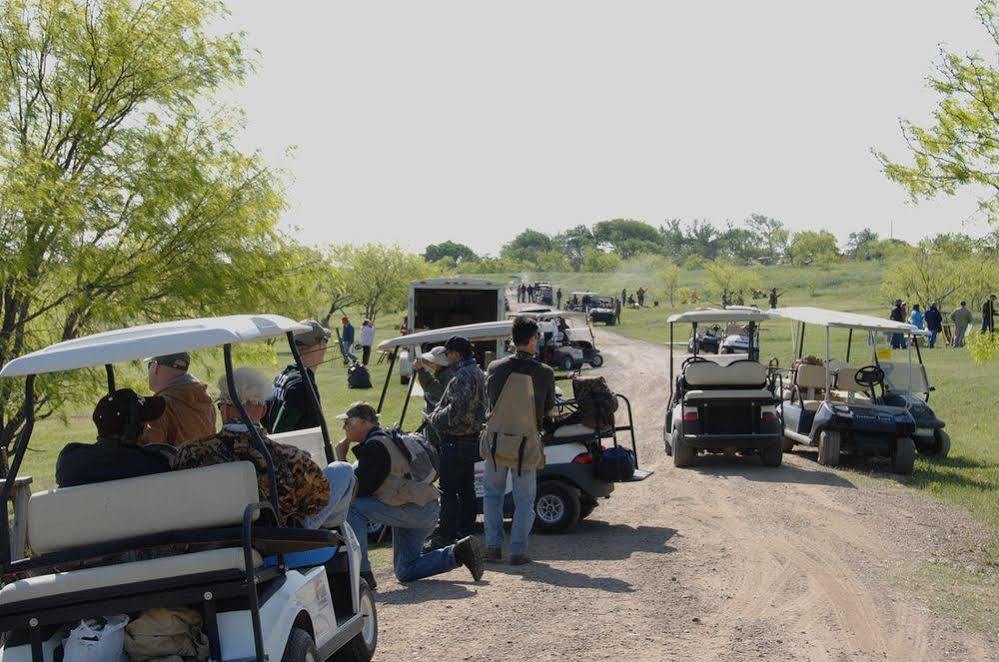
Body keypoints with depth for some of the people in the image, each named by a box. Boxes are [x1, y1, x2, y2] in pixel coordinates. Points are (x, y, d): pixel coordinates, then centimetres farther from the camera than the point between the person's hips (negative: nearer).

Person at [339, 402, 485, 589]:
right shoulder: (383, 439, 18)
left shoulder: (375, 445, -15)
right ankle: (459, 552, 13)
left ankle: (362, 573, -16)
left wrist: (341, 460, -8)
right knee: (405, 572, 17)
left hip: (415, 509, -11)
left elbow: (360, 489, -18)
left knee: (350, 507, -17)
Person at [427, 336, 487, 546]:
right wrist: (437, 414, 13)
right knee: (466, 489, 15)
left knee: (448, 490, -5)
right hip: (471, 439, 10)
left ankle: (447, 537, -3)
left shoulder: (462, 377, -19)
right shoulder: (477, 372, 15)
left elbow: (457, 410, -27)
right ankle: (466, 532, 21)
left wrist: (435, 418, -10)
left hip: (455, 442, -10)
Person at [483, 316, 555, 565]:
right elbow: (548, 407, 7)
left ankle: (493, 546, 16)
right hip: (527, 439, -1)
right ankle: (518, 551, 6)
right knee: (524, 499, 9)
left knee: (493, 494, 17)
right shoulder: (545, 373, -8)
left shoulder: (495, 368, -5)